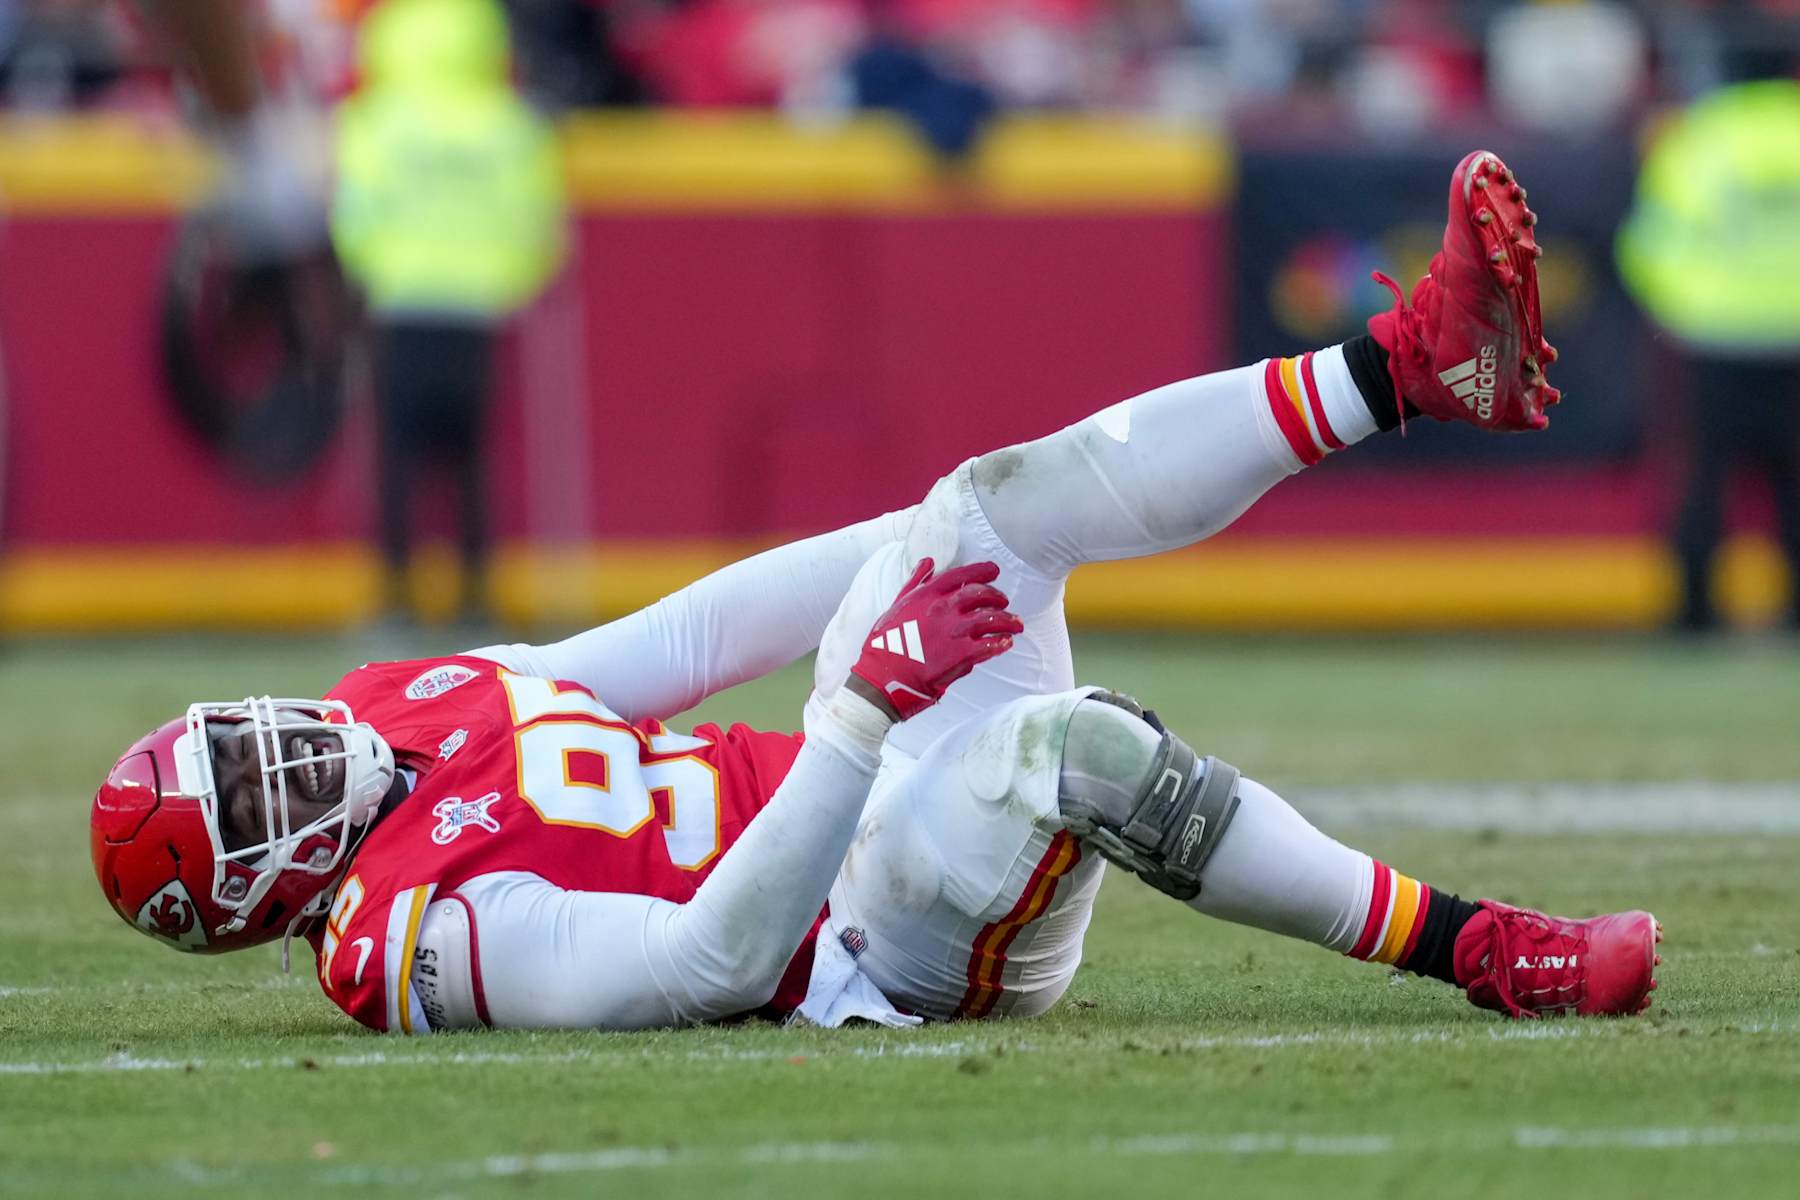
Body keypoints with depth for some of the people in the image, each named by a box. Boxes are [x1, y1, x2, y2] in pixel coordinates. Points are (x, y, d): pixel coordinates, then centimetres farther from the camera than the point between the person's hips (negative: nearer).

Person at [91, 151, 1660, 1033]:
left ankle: (1420, 362, -13)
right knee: (1076, 740, -37)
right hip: (869, 934, -10)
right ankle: (1480, 952, -29)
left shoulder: (395, 710, 7)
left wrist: (942, 540, 12)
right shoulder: (429, 938, -23)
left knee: (990, 503, -9)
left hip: (846, 800, 10)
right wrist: (868, 710, -35)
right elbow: (716, 958, -30)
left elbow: (680, 643, 11)